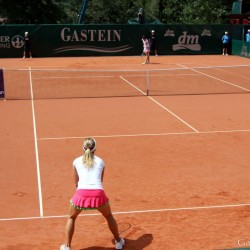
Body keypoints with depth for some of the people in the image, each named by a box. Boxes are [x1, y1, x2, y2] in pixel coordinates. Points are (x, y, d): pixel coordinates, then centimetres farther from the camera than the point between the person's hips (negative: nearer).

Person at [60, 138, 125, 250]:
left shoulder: (76, 161, 16)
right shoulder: (100, 161, 18)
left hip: (81, 193, 0)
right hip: (98, 193, 0)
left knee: (71, 218, 29)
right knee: (109, 216, 30)